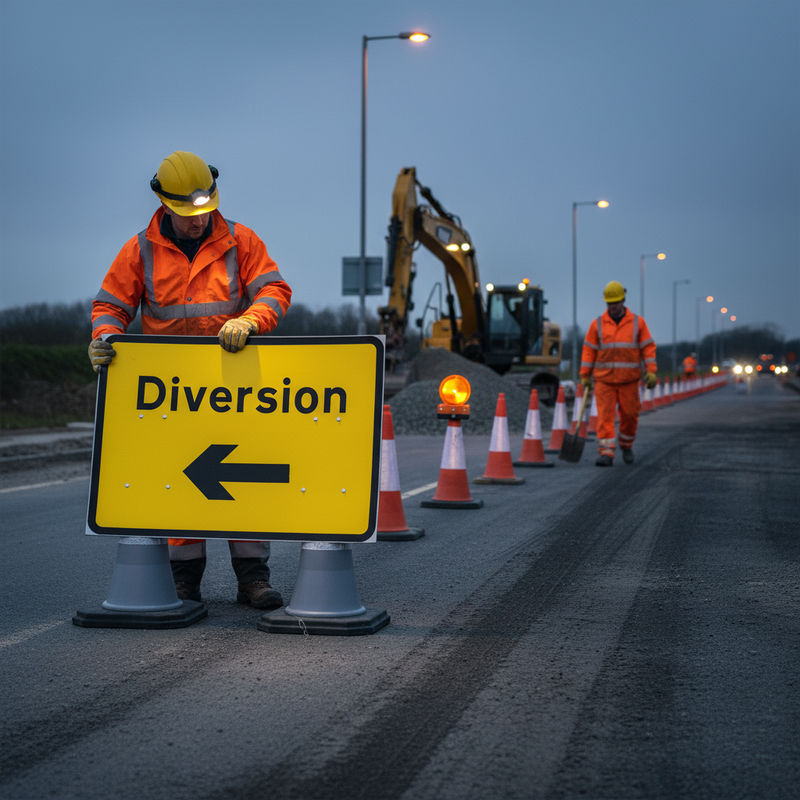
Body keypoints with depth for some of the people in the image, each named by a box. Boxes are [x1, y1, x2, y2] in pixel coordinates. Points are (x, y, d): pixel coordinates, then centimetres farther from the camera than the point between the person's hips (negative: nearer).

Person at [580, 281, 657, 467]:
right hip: (604, 380, 0)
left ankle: (626, 445, 30)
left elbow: (648, 348, 3)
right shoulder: (597, 324, 5)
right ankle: (606, 453, -13)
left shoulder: (638, 322, 5)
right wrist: (585, 376, 2)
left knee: (629, 415, 6)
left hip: (629, 380, 0)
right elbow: (589, 350, 6)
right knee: (605, 416, -10)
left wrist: (651, 372, -7)